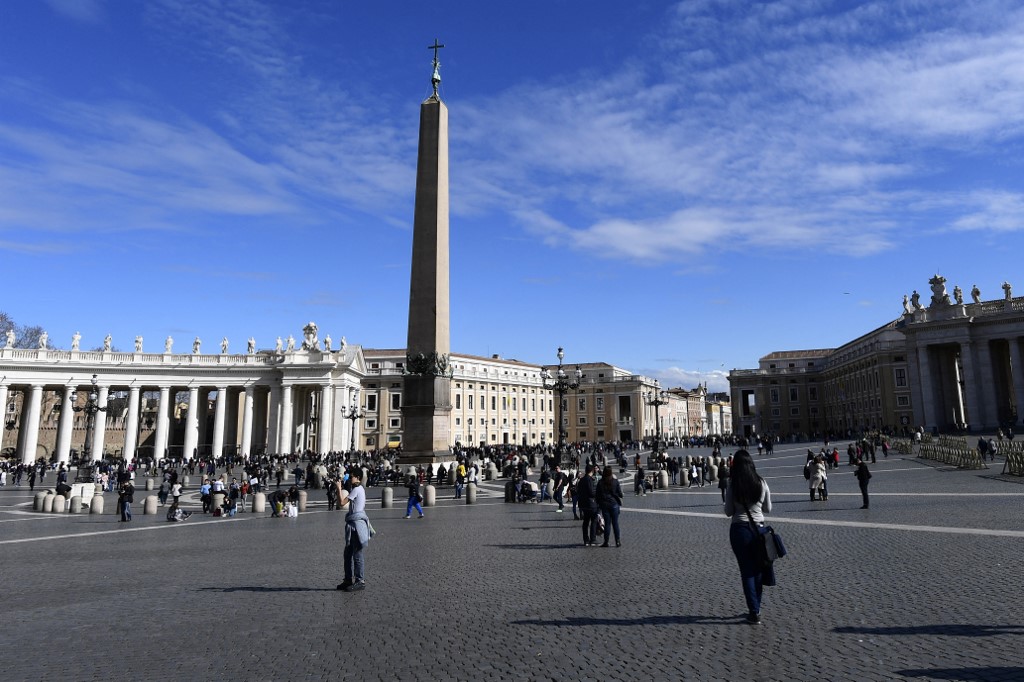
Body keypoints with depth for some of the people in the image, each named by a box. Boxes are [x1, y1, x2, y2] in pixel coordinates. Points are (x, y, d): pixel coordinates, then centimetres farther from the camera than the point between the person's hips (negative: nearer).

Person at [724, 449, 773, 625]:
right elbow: (768, 508, 6)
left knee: (746, 570, 5)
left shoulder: (732, 486, -11)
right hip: (759, 527, 3)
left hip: (739, 529, -3)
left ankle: (754, 612, 6)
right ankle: (756, 609, 26)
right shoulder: (762, 483, -4)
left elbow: (728, 512, -5)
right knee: (757, 569, 16)